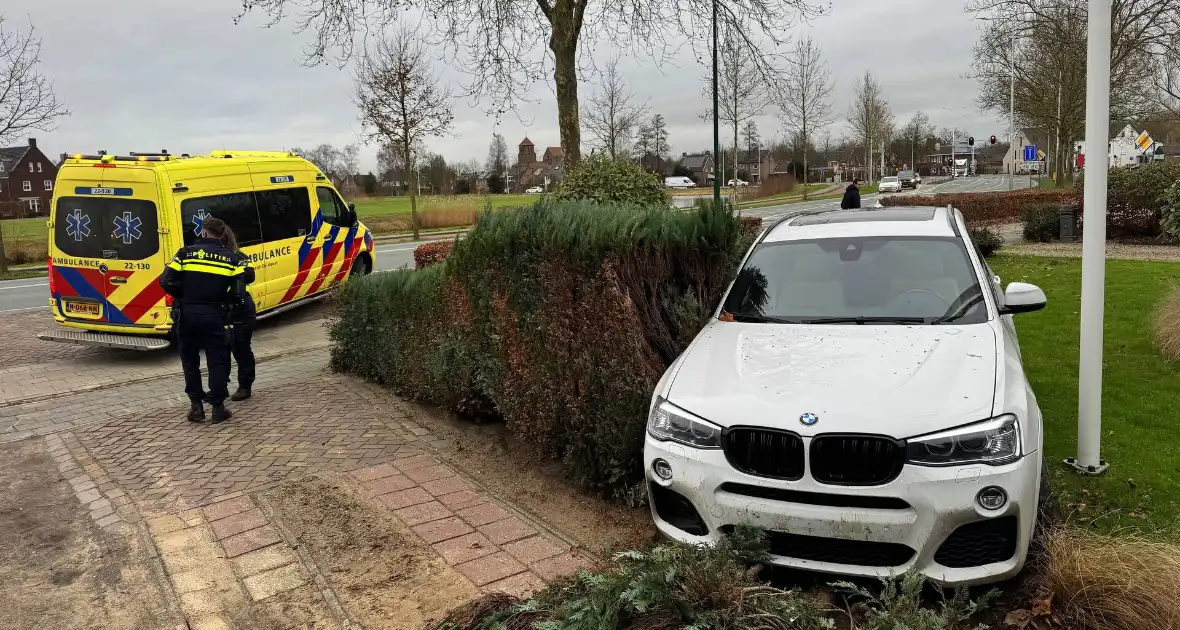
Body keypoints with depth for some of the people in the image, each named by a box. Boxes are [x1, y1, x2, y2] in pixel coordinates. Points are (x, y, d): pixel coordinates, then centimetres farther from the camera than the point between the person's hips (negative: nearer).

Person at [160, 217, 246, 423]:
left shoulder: (186, 253, -1)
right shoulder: (229, 258, 1)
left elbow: (166, 282, -6)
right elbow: (237, 292, -5)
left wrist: (183, 296, 11)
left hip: (187, 315, 0)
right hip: (214, 316, 0)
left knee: (190, 361, 13)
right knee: (217, 362, 8)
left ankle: (197, 406, 14)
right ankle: (218, 407, 8)